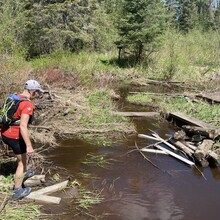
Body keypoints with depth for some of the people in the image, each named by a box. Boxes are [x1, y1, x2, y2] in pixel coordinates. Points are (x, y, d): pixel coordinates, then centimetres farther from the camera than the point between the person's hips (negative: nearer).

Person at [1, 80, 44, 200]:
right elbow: (23, 126, -30)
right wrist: (29, 146, -29)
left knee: (24, 153, 31)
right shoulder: (28, 104, -22)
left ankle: (23, 174, 49)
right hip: (15, 137, -9)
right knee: (22, 162, 8)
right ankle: (17, 191, 16)